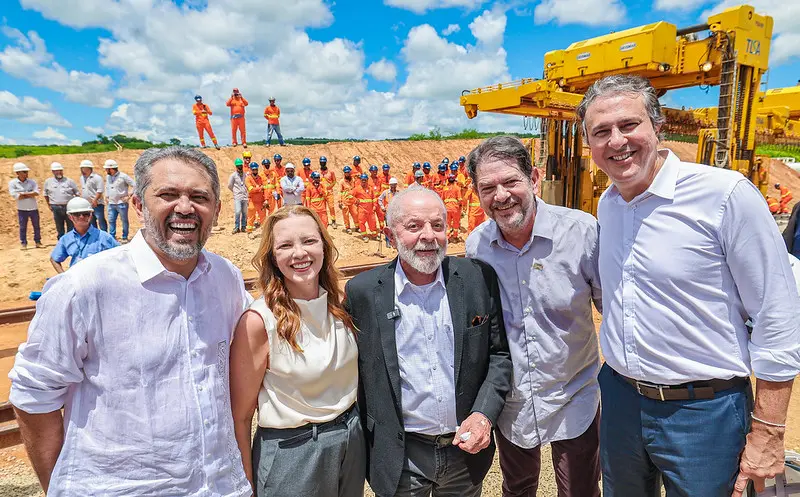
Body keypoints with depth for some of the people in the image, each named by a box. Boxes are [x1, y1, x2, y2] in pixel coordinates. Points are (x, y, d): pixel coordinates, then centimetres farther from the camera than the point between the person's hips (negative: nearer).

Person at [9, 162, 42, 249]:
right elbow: (16, 196, -15)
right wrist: (31, 195, -12)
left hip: (33, 208, 2)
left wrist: (23, 193, -17)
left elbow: (37, 193, -11)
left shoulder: (31, 182, 1)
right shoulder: (12, 183, -5)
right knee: (22, 227, 5)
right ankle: (24, 244, 14)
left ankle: (38, 242, 20)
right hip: (22, 209, -2)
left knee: (36, 226, 9)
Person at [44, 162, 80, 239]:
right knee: (59, 228, 8)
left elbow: (77, 193, 7)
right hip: (56, 208, 2)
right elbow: (46, 194, 20)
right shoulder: (48, 181, 9)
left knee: (71, 227, 0)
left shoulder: (69, 181, 3)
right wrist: (49, 205, 15)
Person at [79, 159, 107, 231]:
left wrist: (95, 200, -21)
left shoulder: (97, 177, -11)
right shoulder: (82, 177, 15)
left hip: (97, 204, -8)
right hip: (86, 204, 8)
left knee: (101, 221, -5)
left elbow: (100, 190, -16)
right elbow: (82, 189, 24)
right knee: (91, 222, 15)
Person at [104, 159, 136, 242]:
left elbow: (134, 185, -10)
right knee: (111, 220, 7)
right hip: (111, 203, 6)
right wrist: (106, 197, 17)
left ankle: (125, 238, 11)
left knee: (124, 220, 3)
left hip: (121, 203, -6)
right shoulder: (108, 177, 11)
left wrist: (129, 196, -11)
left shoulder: (123, 176, -10)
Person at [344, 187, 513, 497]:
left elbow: (500, 352, -1)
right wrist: (368, 445, -1)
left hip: (467, 446, 2)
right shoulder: (362, 292, -12)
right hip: (400, 458, -1)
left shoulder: (479, 278, -9)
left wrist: (485, 414, -12)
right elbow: (353, 371, -3)